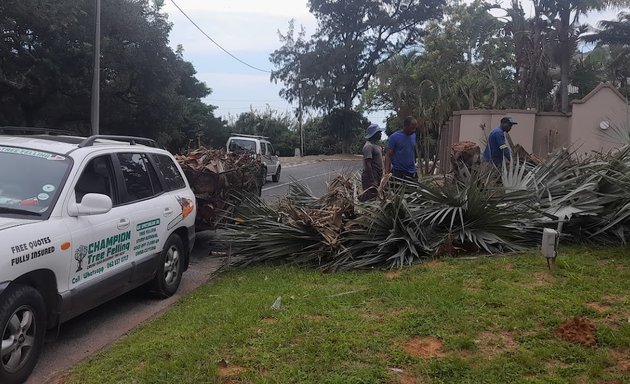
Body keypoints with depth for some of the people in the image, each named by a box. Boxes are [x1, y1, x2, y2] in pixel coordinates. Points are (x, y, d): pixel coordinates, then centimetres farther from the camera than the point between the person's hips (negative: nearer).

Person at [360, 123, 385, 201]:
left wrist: (381, 177, 19)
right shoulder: (368, 146, -15)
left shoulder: (376, 145, 16)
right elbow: (368, 165, -21)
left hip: (377, 178, 10)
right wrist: (372, 181, -25)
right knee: (370, 200, -9)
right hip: (370, 178, -10)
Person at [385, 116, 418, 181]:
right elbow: (388, 156, -10)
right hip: (398, 173, -5)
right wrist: (387, 174, -19)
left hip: (412, 173, 5)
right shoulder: (394, 137, -7)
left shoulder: (413, 136, 10)